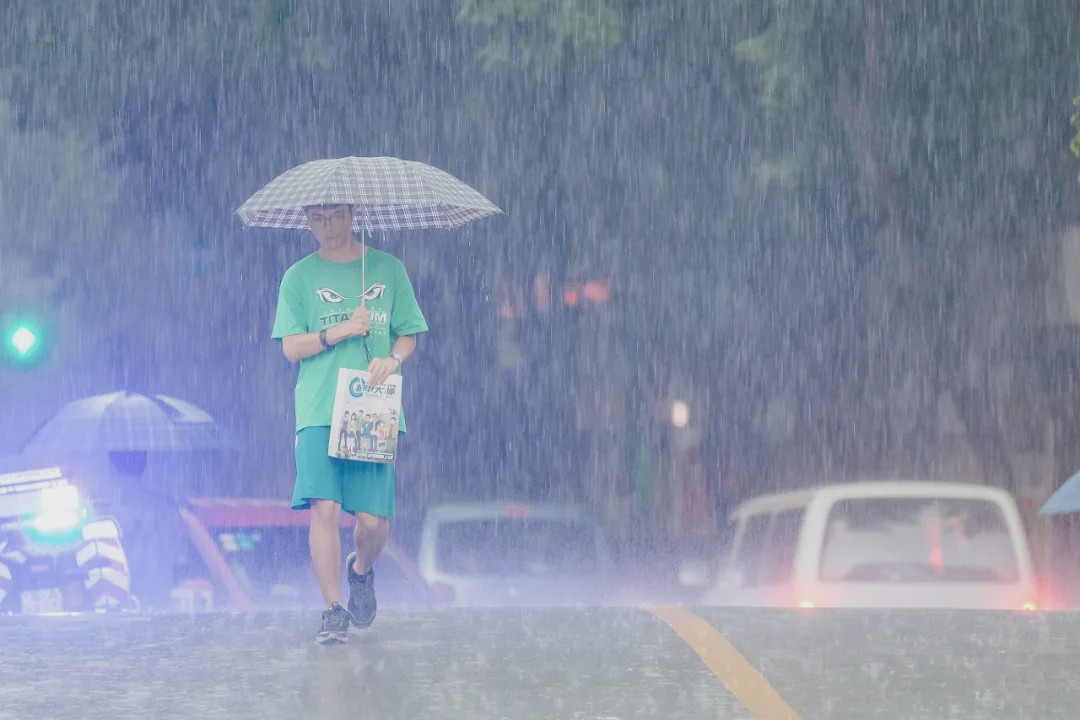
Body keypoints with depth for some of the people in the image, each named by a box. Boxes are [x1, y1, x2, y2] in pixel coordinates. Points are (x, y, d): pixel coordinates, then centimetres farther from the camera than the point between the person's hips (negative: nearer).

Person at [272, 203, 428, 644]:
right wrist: (341, 331, -12)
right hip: (319, 410, -1)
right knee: (325, 508, -14)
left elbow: (408, 336, 13)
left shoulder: (388, 269, 12)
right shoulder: (299, 277, 9)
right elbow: (291, 347, 2)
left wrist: (392, 358, -9)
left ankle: (361, 569, 30)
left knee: (374, 519, -4)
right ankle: (333, 610, -5)